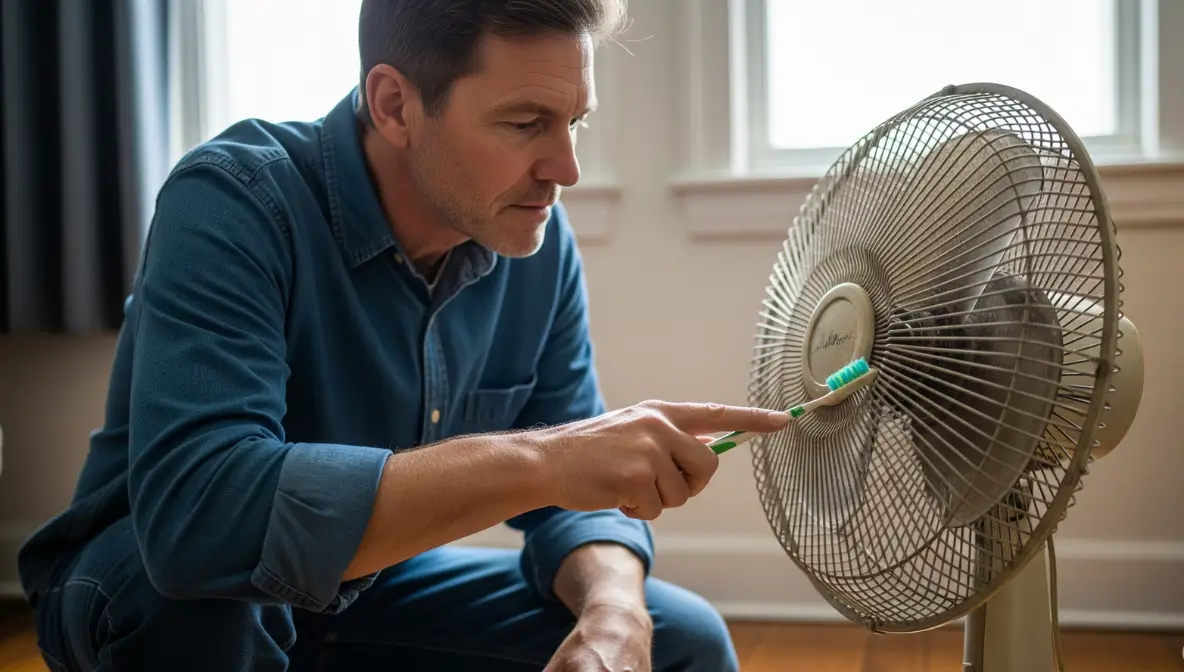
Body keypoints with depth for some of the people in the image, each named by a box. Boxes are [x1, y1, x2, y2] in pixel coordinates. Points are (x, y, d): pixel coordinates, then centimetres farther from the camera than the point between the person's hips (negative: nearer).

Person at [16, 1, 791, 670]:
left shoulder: (538, 241, -12)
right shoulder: (235, 203, -29)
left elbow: (568, 499, -7)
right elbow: (191, 515, -43)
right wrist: (533, 460, -46)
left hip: (370, 587, 4)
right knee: (204, 584, -37)